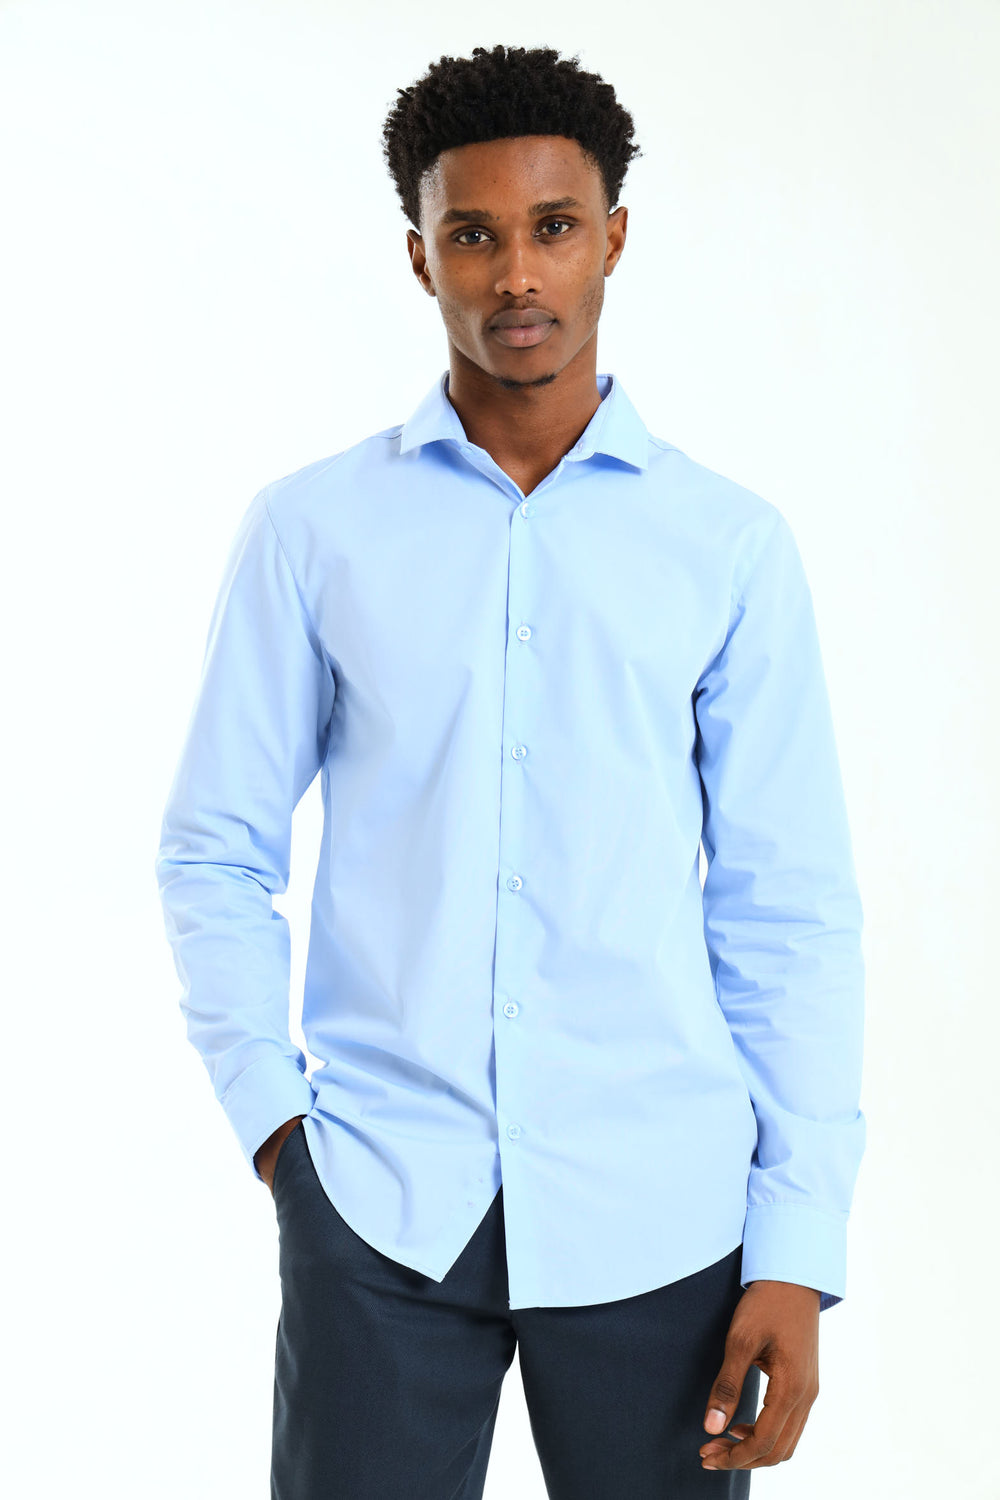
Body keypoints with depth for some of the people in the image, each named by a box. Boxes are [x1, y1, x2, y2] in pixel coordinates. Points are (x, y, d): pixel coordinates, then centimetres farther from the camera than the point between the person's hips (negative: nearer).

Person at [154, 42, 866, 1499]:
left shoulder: (731, 545, 3)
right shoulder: (310, 528, 4)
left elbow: (791, 912, 2)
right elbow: (215, 850, 9)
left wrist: (799, 1253, -3)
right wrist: (272, 1115, -2)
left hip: (655, 1212, 0)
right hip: (380, 1202, 0)